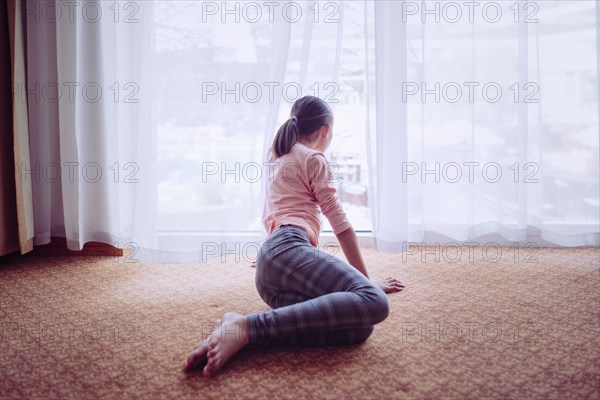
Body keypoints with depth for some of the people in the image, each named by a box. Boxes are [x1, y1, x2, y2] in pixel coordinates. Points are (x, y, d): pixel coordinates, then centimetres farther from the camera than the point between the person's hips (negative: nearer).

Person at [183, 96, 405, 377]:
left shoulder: (279, 159, 35)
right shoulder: (313, 159, 9)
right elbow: (340, 224, 5)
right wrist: (367, 279, 11)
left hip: (266, 273, 9)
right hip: (288, 249, -9)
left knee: (360, 328, -12)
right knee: (373, 302, -29)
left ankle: (238, 331, -24)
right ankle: (248, 327, -30)